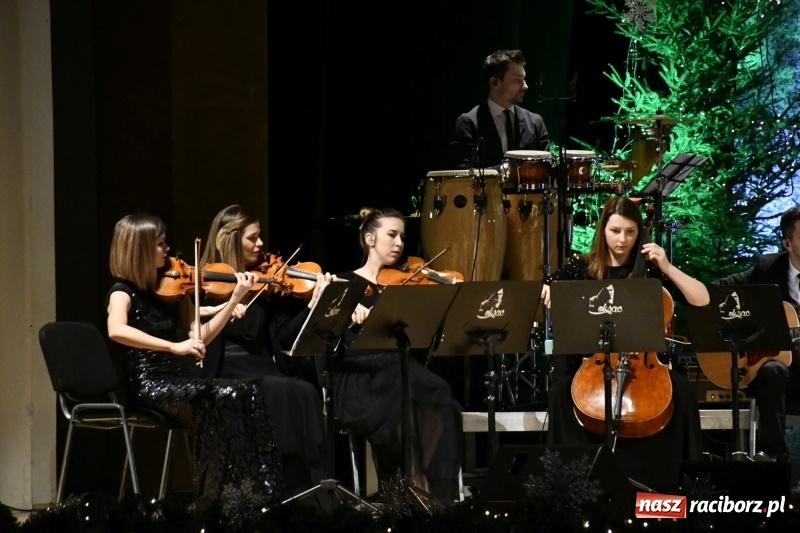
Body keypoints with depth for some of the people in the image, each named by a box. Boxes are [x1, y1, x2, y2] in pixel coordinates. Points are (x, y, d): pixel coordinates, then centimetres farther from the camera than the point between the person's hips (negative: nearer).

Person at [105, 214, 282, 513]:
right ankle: (219, 499, -24)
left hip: (179, 379, 6)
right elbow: (116, 330, -29)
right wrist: (174, 347, -35)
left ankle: (262, 494, -24)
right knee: (221, 398, -29)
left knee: (246, 394, -19)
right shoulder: (124, 291, -6)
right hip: (148, 384, -6)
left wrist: (235, 299, -2)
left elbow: (201, 335, 7)